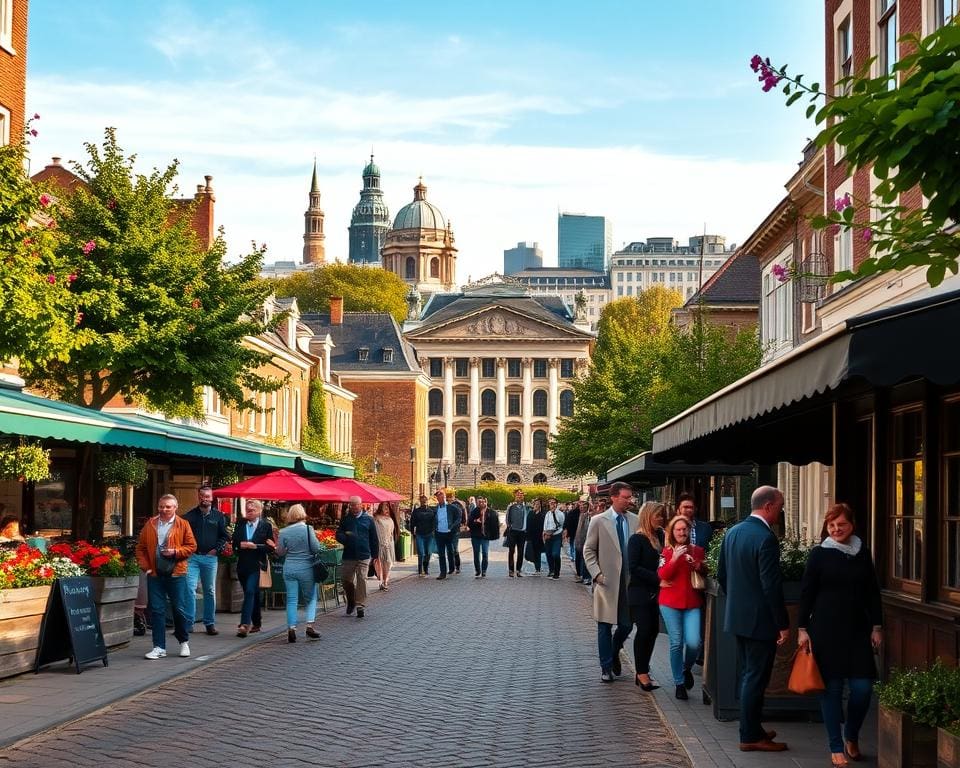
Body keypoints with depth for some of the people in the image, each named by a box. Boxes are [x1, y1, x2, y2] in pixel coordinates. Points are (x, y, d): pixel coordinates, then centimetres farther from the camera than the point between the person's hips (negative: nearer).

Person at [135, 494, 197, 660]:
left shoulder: (183, 525, 2)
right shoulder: (150, 525, 8)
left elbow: (191, 546, 1)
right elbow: (141, 548, 9)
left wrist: (176, 551, -14)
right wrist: (145, 567, -2)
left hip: (176, 573, -2)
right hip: (155, 574, 2)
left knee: (179, 609, 3)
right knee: (157, 610, 2)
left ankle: (184, 642, 22)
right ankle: (159, 647, 6)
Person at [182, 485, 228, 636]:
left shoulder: (218, 516, 7)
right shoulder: (190, 516, 5)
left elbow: (224, 536, 10)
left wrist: (216, 550, -2)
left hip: (210, 557, 1)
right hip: (192, 557, -1)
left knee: (210, 591, 8)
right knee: (190, 589, -11)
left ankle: (210, 623, 16)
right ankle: (188, 621, -9)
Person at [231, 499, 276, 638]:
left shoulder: (266, 525, -1)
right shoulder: (240, 525, 10)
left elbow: (271, 547, -5)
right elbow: (234, 543, 8)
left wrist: (254, 546, -15)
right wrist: (241, 545, -12)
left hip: (256, 565, -5)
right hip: (242, 565, 5)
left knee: (250, 592, -16)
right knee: (252, 594, 13)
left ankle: (245, 624, -23)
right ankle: (256, 624, 23)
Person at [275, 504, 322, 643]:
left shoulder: (283, 532, -1)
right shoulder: (307, 529, -10)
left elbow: (280, 552, 5)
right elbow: (316, 548, -12)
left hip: (289, 568, 2)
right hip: (306, 568, -2)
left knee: (291, 600, 6)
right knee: (310, 598, 10)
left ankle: (291, 628, -2)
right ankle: (310, 625, -3)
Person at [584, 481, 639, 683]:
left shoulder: (635, 521, 2)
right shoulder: (599, 521, -4)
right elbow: (588, 550, 1)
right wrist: (596, 574, -8)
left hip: (629, 581, 2)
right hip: (607, 582, -2)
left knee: (627, 624, 6)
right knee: (605, 626, 5)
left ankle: (614, 653, 35)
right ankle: (606, 668, 16)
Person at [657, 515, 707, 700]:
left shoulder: (697, 551, 9)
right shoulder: (666, 552, 2)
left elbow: (706, 574, 16)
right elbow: (663, 575, -9)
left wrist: (699, 566, -5)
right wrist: (675, 558, -22)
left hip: (692, 603, 2)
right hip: (670, 603, -1)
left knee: (694, 642, -12)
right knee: (676, 643, -4)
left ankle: (687, 668, 20)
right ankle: (679, 684, 9)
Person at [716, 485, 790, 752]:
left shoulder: (732, 532, 6)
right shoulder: (766, 538, -20)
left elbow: (722, 575, 14)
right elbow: (772, 586, -22)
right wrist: (783, 624, -15)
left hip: (737, 617, 9)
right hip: (760, 620, -9)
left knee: (748, 676, 18)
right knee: (756, 679, -1)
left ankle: (752, 728, 26)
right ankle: (751, 737, 5)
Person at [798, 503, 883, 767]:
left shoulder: (862, 553, 7)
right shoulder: (819, 554, -1)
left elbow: (872, 592, 12)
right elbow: (806, 592, 0)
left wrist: (877, 627, 8)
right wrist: (803, 629, -3)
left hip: (858, 629, 2)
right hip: (826, 630, -2)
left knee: (863, 686, -3)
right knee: (832, 687, 0)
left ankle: (851, 737, 21)